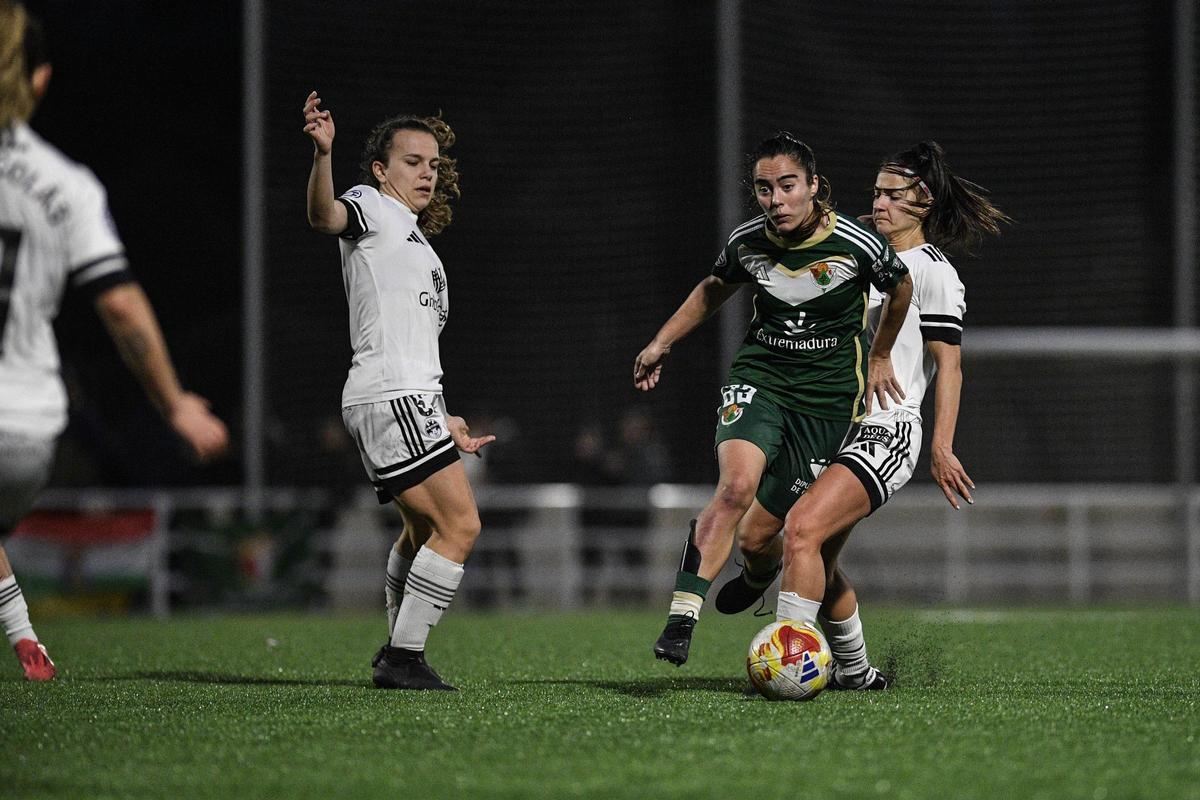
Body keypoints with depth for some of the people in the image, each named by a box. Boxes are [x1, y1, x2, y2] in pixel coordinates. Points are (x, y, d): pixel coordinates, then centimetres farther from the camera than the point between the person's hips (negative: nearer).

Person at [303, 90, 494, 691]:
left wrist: (440, 419, 32)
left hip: (405, 402, 10)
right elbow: (324, 216, -25)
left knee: (426, 528, 24)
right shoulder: (372, 210, 1)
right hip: (391, 398, -10)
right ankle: (403, 658, -14)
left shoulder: (413, 242, 28)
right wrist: (322, 153, -43)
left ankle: (397, 650, 35)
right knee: (460, 524, -15)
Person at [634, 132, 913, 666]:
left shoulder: (857, 245, -14)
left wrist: (880, 356, 18)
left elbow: (901, 287, 9)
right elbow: (715, 287, 19)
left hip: (828, 396, -1)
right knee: (736, 486, -27)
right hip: (759, 376, 1)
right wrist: (661, 343, 17)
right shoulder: (746, 242, -4)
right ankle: (681, 620, -29)